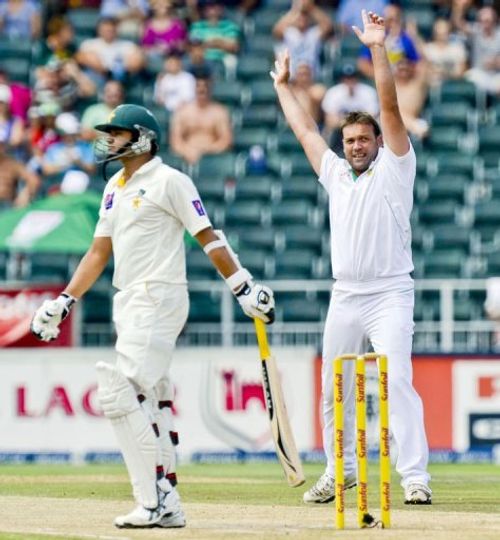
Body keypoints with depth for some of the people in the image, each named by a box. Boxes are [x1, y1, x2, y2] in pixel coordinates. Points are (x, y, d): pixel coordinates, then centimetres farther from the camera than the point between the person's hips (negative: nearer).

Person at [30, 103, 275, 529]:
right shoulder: (115, 187, 18)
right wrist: (64, 302, 17)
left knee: (121, 394, -17)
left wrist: (245, 288, -14)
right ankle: (166, 506, 11)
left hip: (159, 298, -9)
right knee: (150, 403, 8)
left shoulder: (169, 181, -7)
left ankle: (155, 502, -16)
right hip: (129, 303, 9)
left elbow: (209, 238, -9)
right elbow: (99, 252, 22)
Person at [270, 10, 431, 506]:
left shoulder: (393, 168, 2)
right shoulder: (336, 175, 17)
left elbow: (390, 108, -8)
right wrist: (282, 86, 35)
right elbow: (304, 130, 28)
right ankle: (340, 470, 21)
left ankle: (414, 476, -22)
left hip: (389, 294, -6)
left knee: (397, 381, -17)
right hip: (344, 298, 6)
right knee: (334, 390, 8)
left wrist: (378, 50, -13)